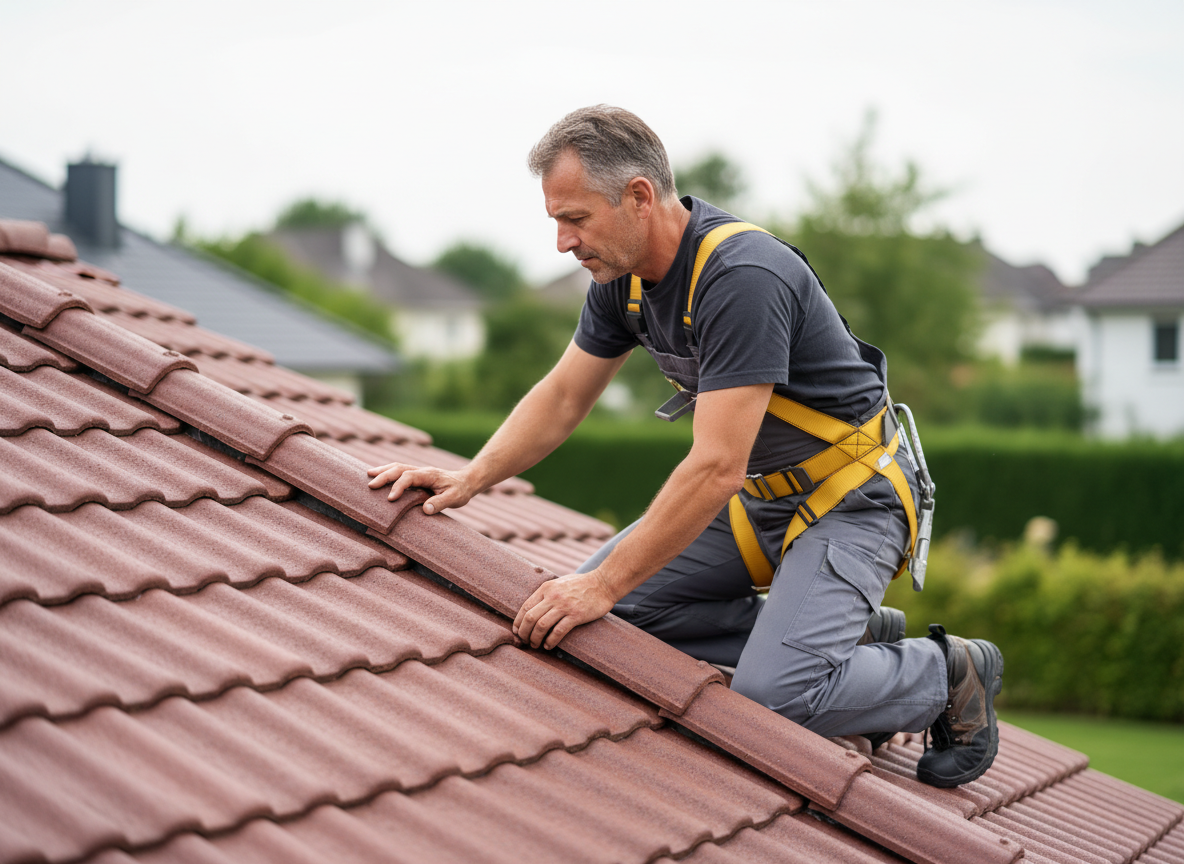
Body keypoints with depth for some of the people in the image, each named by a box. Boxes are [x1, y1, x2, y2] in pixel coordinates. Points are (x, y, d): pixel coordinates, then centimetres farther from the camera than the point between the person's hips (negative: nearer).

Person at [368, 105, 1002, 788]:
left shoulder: (744, 278, -30)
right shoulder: (624, 273, -2)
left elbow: (716, 468, -32)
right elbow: (564, 397, 11)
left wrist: (605, 584, -29)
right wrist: (468, 480, -2)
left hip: (853, 496, -9)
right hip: (761, 493, 9)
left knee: (772, 694, -26)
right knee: (619, 607, -2)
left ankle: (949, 675, 4)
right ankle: (848, 635, 8)